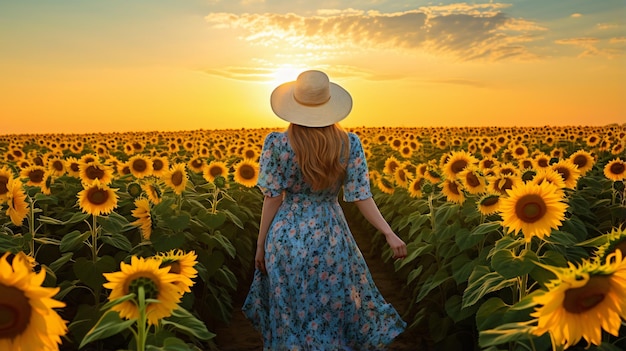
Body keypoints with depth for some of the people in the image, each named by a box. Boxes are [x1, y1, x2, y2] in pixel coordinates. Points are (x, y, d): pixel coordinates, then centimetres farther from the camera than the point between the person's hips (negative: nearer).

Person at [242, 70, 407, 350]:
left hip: (286, 237, -1)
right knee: (334, 312, 22)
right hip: (330, 237, 2)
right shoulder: (349, 144, -8)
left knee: (290, 316, 19)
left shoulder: (276, 143, -14)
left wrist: (261, 245, 1)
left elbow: (273, 198, -10)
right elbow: (361, 196, -10)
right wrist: (389, 233, -3)